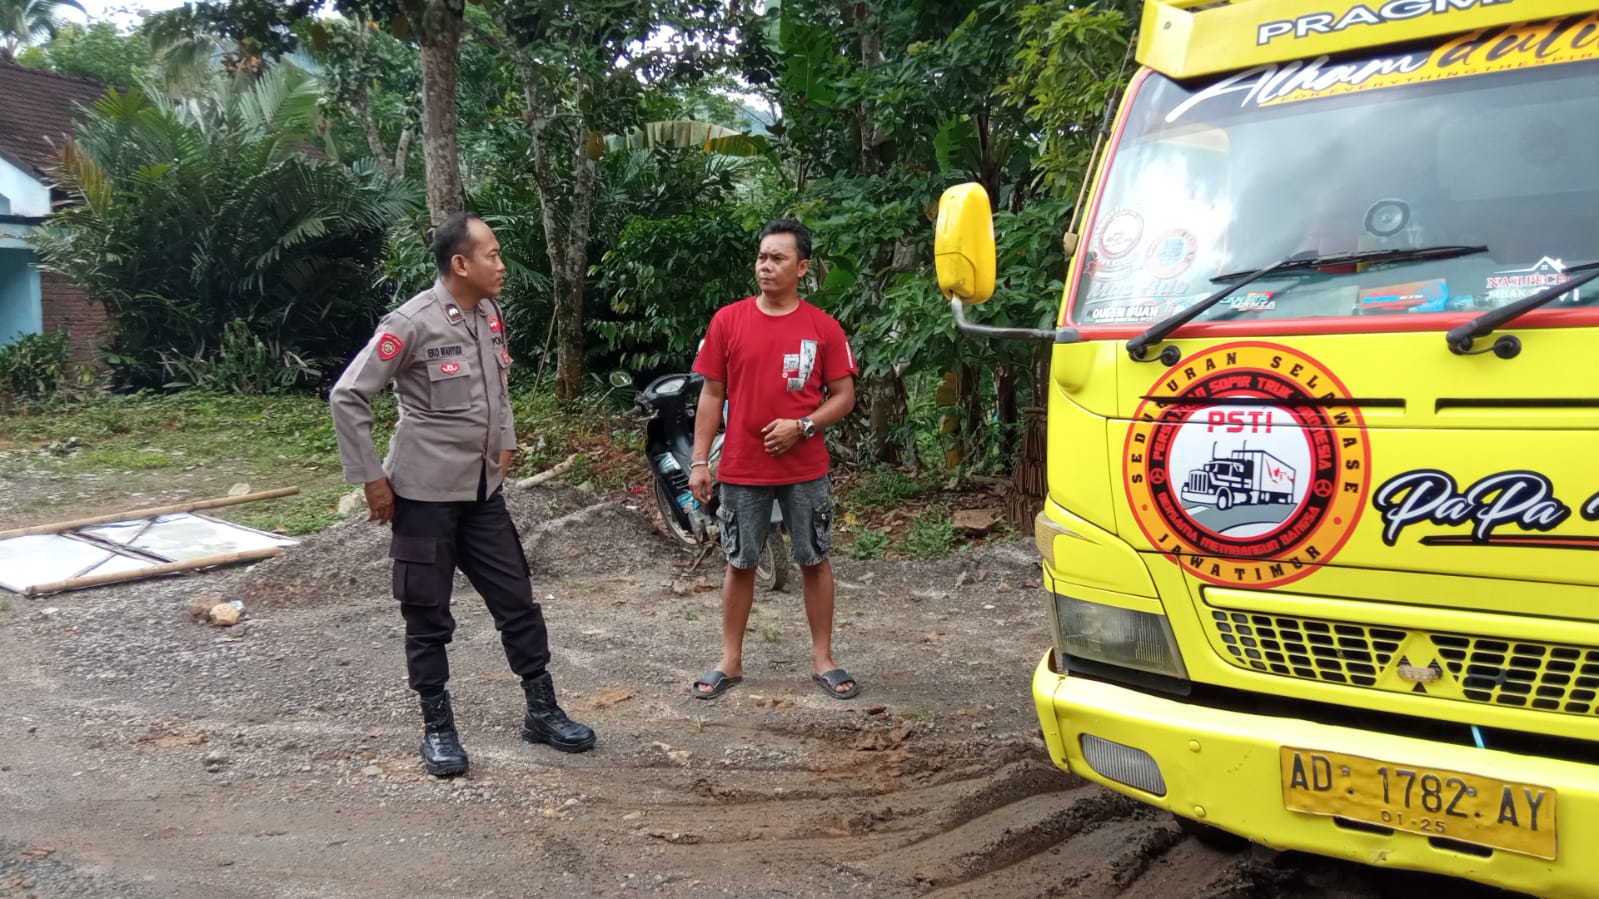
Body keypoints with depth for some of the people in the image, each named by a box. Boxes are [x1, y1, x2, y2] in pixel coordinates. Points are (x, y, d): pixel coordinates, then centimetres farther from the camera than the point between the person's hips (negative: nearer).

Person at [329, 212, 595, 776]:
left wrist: (504, 446, 14)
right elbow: (348, 397, -13)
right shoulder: (412, 323, -16)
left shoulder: (491, 317, 4)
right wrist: (371, 479, -12)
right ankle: (437, 727, 21)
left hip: (482, 492, 6)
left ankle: (542, 712, 23)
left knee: (517, 602, 9)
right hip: (424, 494, -6)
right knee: (428, 616, 6)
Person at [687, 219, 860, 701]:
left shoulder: (824, 327, -2)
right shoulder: (728, 321, -1)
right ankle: (730, 661, 22)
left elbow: (844, 396, 1)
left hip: (806, 470, 0)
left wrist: (803, 426, -15)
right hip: (741, 470, 0)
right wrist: (699, 461, -3)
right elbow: (711, 395, 2)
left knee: (814, 561, 8)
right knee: (739, 564, 9)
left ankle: (822, 659, 21)